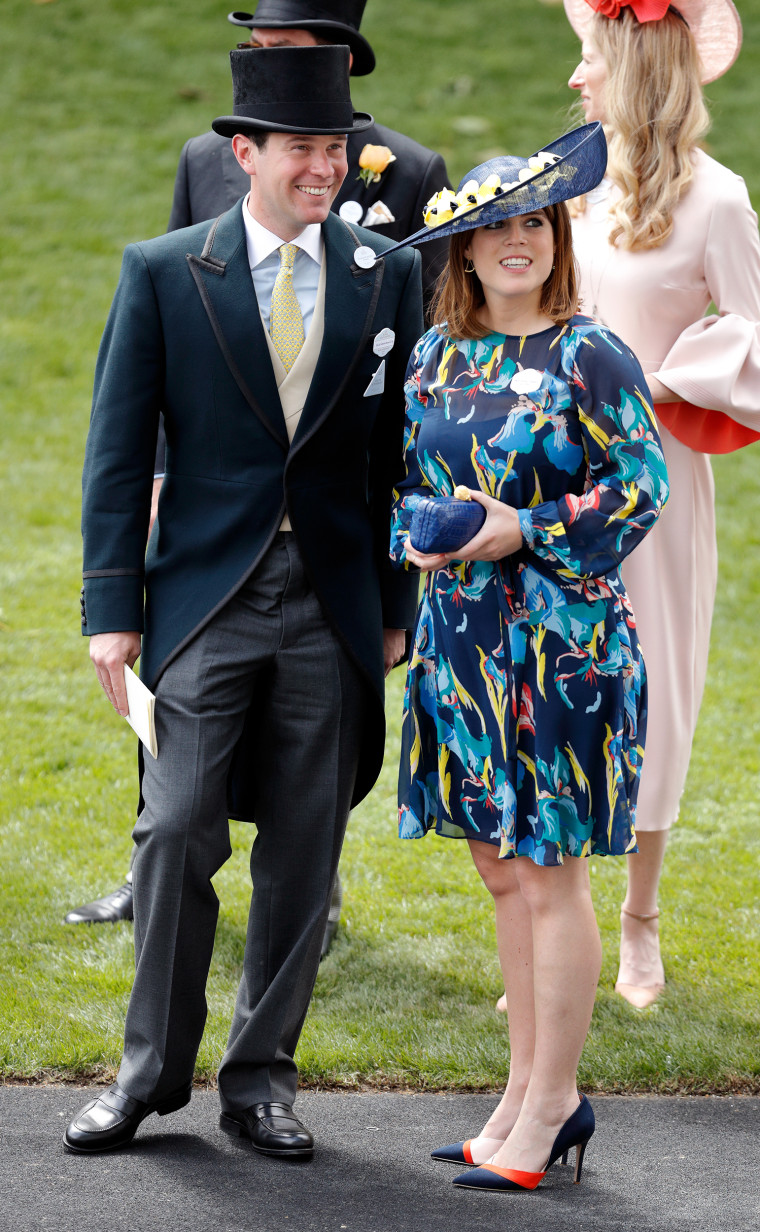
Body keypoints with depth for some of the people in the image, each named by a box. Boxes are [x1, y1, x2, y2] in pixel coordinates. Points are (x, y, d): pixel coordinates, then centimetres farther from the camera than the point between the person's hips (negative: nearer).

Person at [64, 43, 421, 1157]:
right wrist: (114, 607, -5)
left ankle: (261, 1075, 17)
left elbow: (400, 455, 10)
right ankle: (153, 1069, 10)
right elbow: (119, 451, 0)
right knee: (177, 834, -6)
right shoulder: (163, 273, 1)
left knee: (303, 854, 5)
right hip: (206, 597, -2)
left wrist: (400, 606, 7)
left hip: (333, 606, 2)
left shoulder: (387, 279, 6)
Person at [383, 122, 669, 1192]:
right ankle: (534, 1092, 20)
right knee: (503, 872, 10)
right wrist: (416, 539, -4)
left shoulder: (590, 357, -7)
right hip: (461, 638, 6)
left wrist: (524, 532, -17)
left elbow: (639, 488, -9)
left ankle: (545, 1110, 5)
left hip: (562, 640, -6)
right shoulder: (437, 355, 10)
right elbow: (402, 477, 17)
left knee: (550, 875, -3)